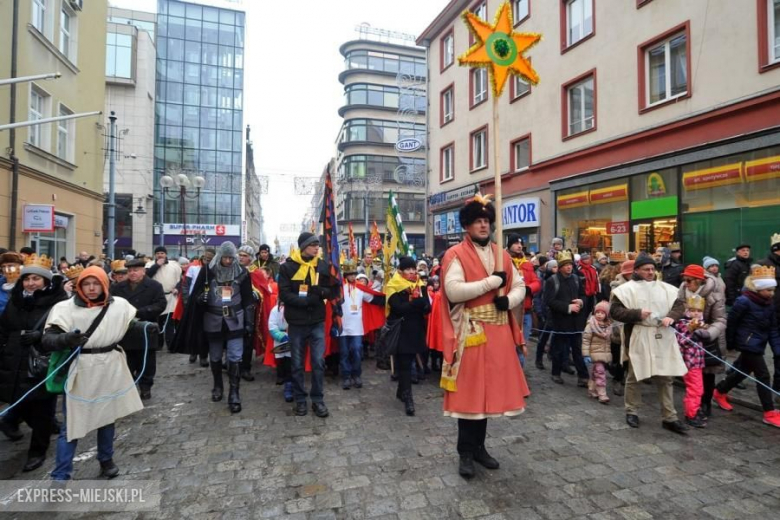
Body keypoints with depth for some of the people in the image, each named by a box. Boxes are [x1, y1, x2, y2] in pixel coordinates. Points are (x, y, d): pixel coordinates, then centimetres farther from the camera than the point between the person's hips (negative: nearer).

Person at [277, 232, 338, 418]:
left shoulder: (323, 266, 2)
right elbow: (284, 294, -12)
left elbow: (334, 291, 3)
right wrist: (307, 300, -23)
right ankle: (300, 399, 25)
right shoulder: (287, 267, -5)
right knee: (298, 363, 10)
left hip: (317, 322, 1)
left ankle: (318, 400, 17)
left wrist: (321, 291, -18)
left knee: (318, 361, 2)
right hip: (296, 322, -1)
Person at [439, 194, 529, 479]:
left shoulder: (502, 255, 12)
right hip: (470, 332, -6)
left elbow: (520, 287, 14)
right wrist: (492, 282, -18)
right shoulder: (455, 255, -8)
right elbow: (453, 291, -22)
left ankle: (479, 446, 30)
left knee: (489, 388, 14)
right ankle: (466, 452, 19)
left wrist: (509, 299, -8)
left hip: (498, 332, 6)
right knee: (469, 391, 2)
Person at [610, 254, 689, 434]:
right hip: (638, 340, -4)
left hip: (662, 340, 4)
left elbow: (680, 305, 10)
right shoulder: (627, 289, -5)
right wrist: (637, 314, -19)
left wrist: (672, 316, -11)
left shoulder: (665, 288, 10)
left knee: (665, 378, 9)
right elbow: (614, 311, -9)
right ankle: (631, 411, 25)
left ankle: (670, 418, 19)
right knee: (634, 376, 8)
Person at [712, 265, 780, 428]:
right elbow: (731, 322, -13)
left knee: (743, 371, 19)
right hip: (748, 344, -8)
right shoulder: (744, 301, -18)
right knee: (763, 375, -4)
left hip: (758, 345, 8)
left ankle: (719, 393, 37)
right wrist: (730, 344, -7)